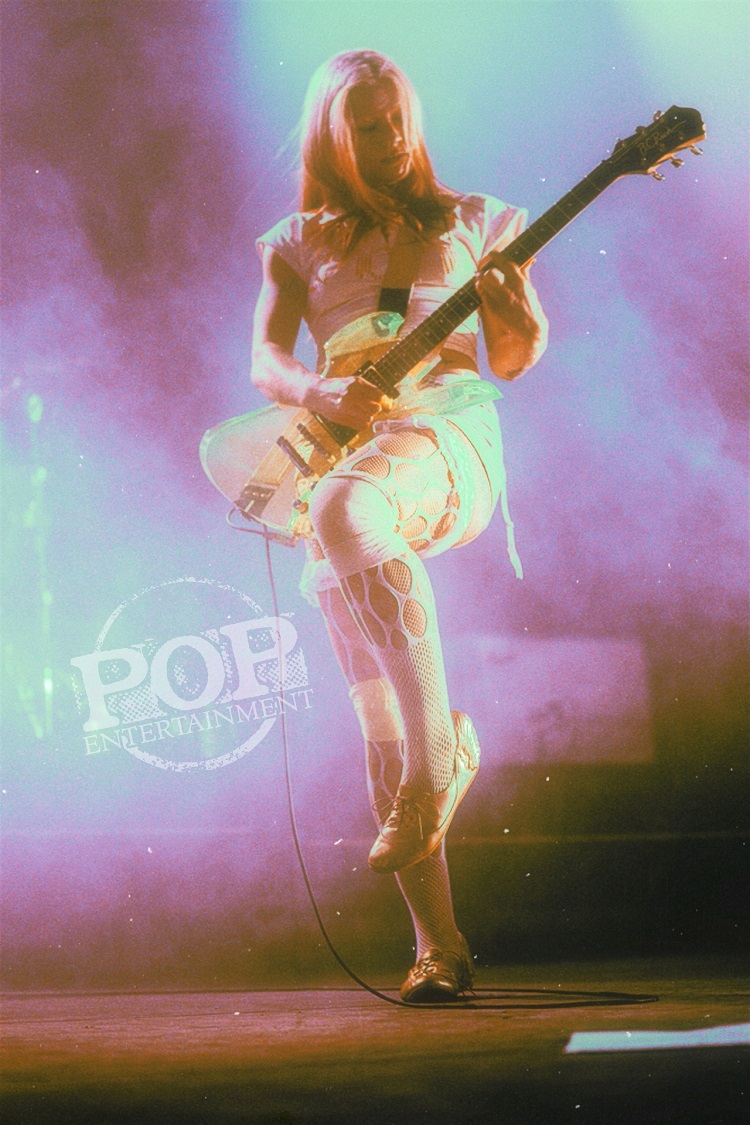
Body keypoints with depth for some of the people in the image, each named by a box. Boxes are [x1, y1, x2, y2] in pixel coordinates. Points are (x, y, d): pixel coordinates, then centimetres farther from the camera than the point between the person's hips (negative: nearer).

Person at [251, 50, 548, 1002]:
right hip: (344, 449, 3)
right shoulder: (298, 243, 20)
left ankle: (439, 747, -30)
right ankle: (439, 945, -15)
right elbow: (266, 360, 8)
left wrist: (518, 312, -10)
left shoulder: (470, 221, 16)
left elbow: (512, 361, 13)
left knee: (344, 509, -38)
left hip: (448, 439, -3)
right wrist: (324, 395, -13)